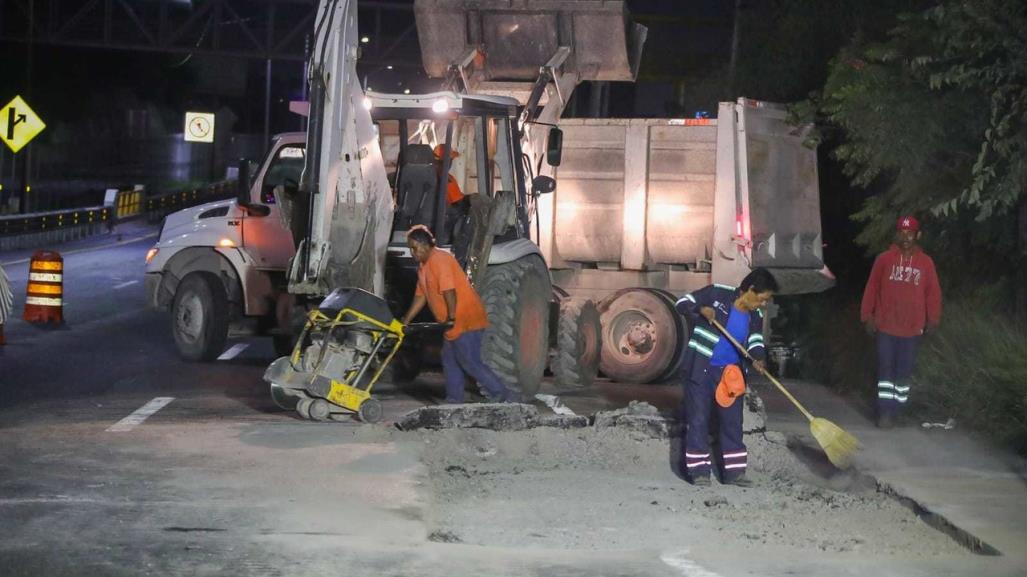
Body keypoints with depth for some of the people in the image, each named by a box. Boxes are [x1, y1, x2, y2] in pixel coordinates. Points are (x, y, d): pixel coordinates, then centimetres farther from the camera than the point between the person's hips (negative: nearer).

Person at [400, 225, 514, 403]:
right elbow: (420, 296, 18)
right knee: (450, 361, 12)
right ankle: (454, 400, 18)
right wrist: (406, 321, 14)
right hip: (454, 323, 10)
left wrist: (451, 317, -25)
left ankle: (501, 394, -8)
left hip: (466, 320, -10)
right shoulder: (423, 267, 16)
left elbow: (449, 290, -23)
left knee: (470, 362, -11)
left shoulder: (440, 260, -16)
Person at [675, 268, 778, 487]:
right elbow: (683, 303, -8)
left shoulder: (755, 316, 3)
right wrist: (701, 310, -29)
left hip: (729, 374, 6)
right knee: (698, 420, -2)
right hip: (699, 369, -6)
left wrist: (759, 358, -25)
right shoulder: (717, 293, -13)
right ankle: (699, 471, 5)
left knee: (732, 422, 8)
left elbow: (755, 341, -2)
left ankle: (733, 471, 16)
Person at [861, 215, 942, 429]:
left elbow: (933, 292, 5)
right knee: (885, 369, 0)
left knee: (904, 371, 8)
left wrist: (932, 319, 2)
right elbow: (871, 288, 1)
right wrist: (868, 316, 0)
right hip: (885, 326, -1)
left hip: (911, 328, 1)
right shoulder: (884, 259, -2)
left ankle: (897, 410, 16)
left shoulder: (925, 262, 0)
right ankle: (885, 411, 2)